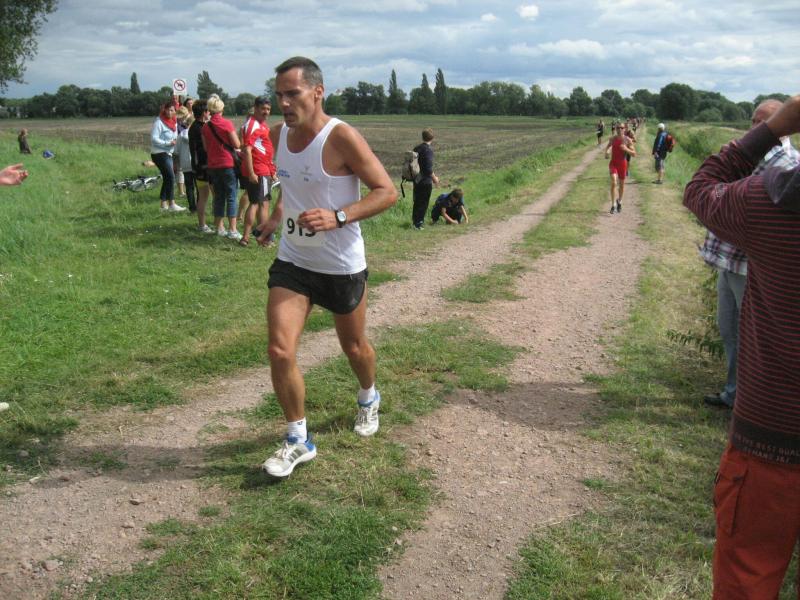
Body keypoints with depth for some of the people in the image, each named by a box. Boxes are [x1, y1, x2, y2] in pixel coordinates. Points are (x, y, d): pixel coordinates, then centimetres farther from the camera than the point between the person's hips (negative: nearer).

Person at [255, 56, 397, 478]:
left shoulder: (341, 137, -20)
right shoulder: (278, 135, 1)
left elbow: (387, 191, -20)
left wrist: (337, 217, -31)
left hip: (341, 266, -4)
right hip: (291, 262, 4)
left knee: (354, 347, 17)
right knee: (280, 351, -8)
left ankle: (368, 399, 50)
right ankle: (298, 441, 10)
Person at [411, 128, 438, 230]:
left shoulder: (417, 149, 8)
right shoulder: (428, 149, -16)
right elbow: (428, 167, -21)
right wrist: (434, 178, -7)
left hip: (417, 179, 7)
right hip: (425, 180, -7)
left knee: (417, 201, 16)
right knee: (424, 202, 1)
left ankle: (414, 221, 23)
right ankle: (419, 222, 3)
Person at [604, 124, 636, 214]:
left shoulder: (627, 140, -5)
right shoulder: (612, 139, 0)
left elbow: (634, 153, -4)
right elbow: (607, 147, 22)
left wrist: (626, 149, -21)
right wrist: (606, 152, -1)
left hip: (622, 164, 1)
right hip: (613, 163, -1)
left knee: (621, 184, 14)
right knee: (613, 182, -20)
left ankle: (619, 201, 41)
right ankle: (613, 205, -17)